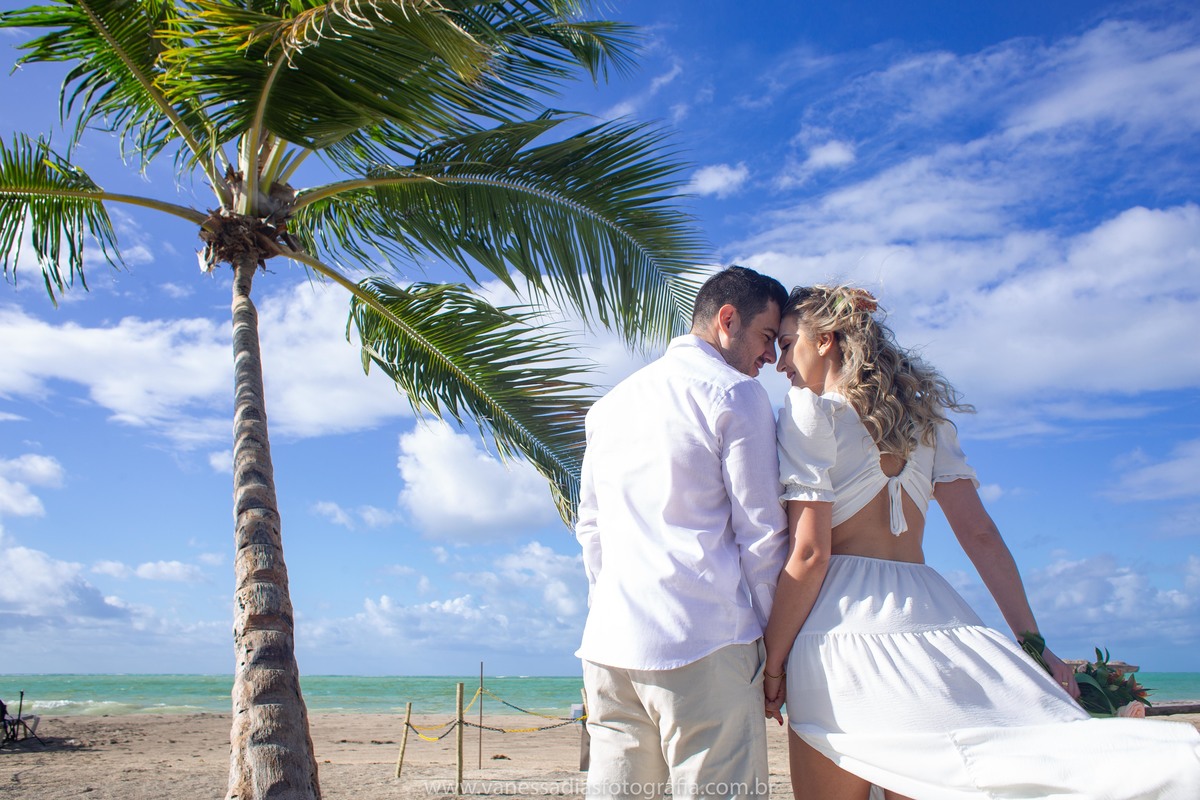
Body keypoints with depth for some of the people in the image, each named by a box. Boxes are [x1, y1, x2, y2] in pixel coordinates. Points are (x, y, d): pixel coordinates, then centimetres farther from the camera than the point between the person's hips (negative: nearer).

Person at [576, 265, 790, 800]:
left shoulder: (610, 404, 20)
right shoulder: (736, 394, -1)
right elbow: (760, 532, -4)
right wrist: (773, 641, 5)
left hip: (610, 641, 7)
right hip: (703, 642, -7)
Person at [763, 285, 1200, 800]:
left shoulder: (809, 408, -4)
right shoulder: (922, 411, 15)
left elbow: (808, 553, -11)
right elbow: (978, 532, 8)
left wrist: (770, 663, -6)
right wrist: (1031, 641, 8)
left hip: (843, 622, -6)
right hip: (930, 617, 6)